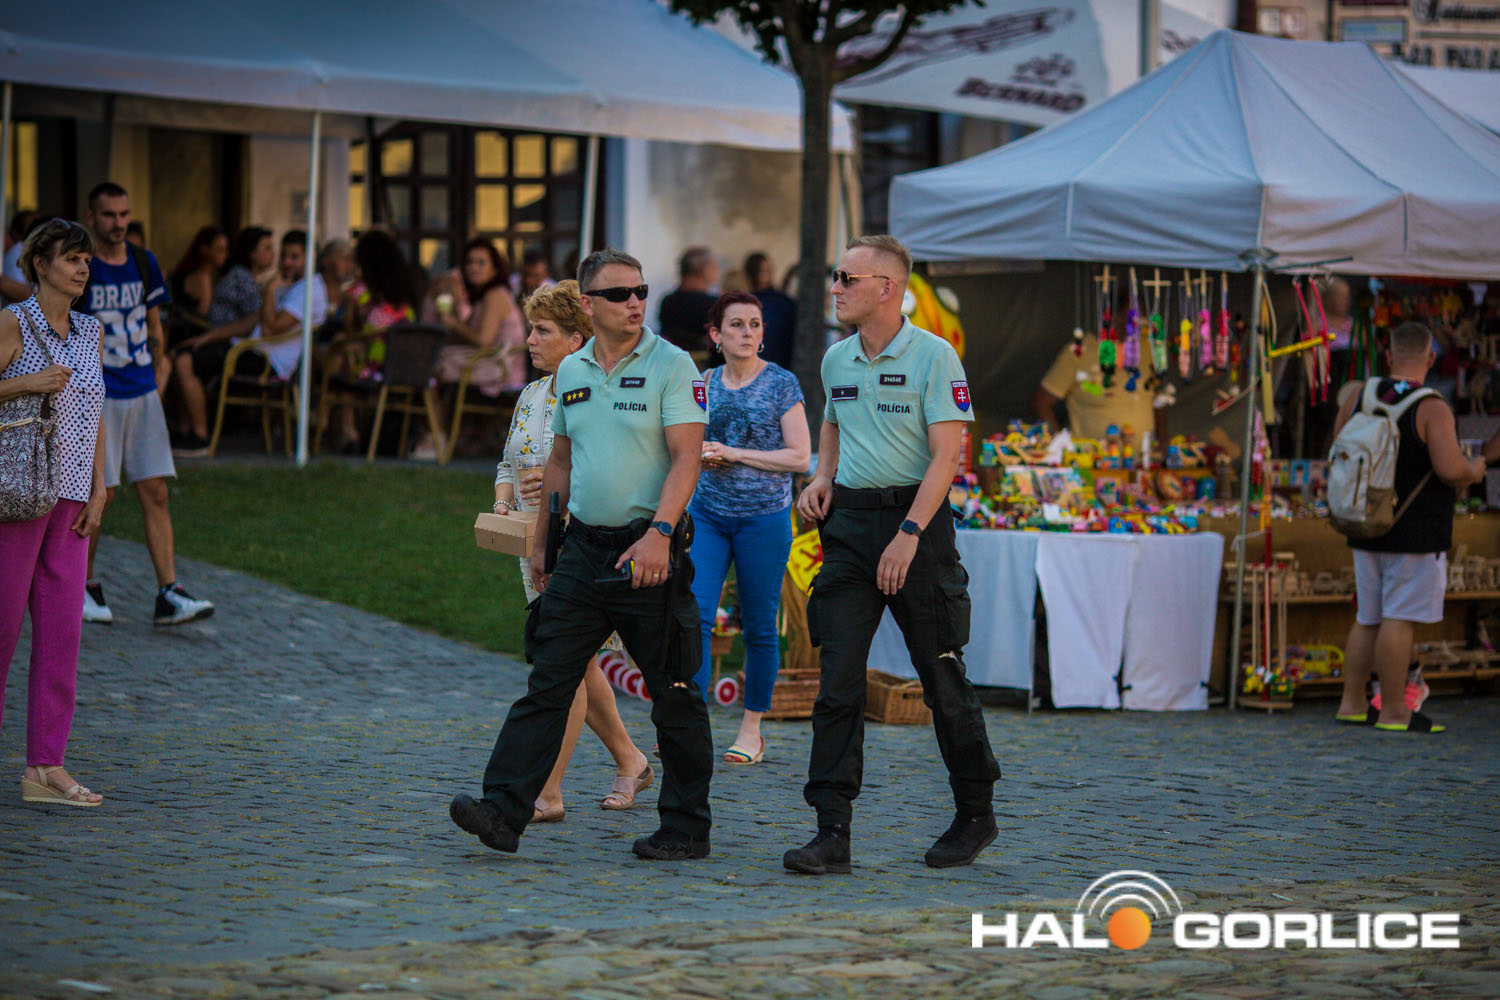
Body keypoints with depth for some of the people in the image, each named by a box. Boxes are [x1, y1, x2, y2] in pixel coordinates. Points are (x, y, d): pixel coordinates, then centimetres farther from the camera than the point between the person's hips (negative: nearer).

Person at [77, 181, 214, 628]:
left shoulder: (145, 263, 9)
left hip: (143, 394, 5)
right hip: (97, 394, -5)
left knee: (155, 492, -1)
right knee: (98, 494, -3)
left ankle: (168, 594, -3)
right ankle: (83, 587, 15)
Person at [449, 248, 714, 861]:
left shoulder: (671, 366, -6)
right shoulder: (571, 372, 12)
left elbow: (686, 458, -14)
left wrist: (658, 533, -24)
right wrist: (540, 541, 20)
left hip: (648, 551, -5)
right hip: (583, 549, 5)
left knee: (674, 695, 2)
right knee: (546, 683, -1)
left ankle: (686, 828, 11)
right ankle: (504, 810, -4)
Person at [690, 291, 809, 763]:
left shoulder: (782, 384, -4)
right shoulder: (704, 383, 8)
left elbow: (800, 458, -9)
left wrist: (734, 454, -14)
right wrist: (700, 455, -2)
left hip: (764, 516, -3)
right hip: (707, 512, 3)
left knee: (759, 626, 3)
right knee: (695, 614, -10)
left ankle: (752, 730, 14)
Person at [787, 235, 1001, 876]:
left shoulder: (933, 356, -9)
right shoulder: (836, 360, 11)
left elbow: (946, 456, -14)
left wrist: (908, 534, -22)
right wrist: (823, 479, 9)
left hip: (915, 517, -5)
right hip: (849, 522, 5)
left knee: (940, 674, 3)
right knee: (838, 678, -5)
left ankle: (976, 816, 21)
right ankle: (832, 833, -7)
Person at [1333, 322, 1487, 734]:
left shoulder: (1359, 395, 2)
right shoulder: (1432, 408, -16)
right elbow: (1450, 469, -23)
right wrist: (1474, 470, -2)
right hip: (1416, 534, -6)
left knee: (1368, 618, 15)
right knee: (1400, 618, -4)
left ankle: (1352, 702, 19)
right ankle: (1393, 712, -2)